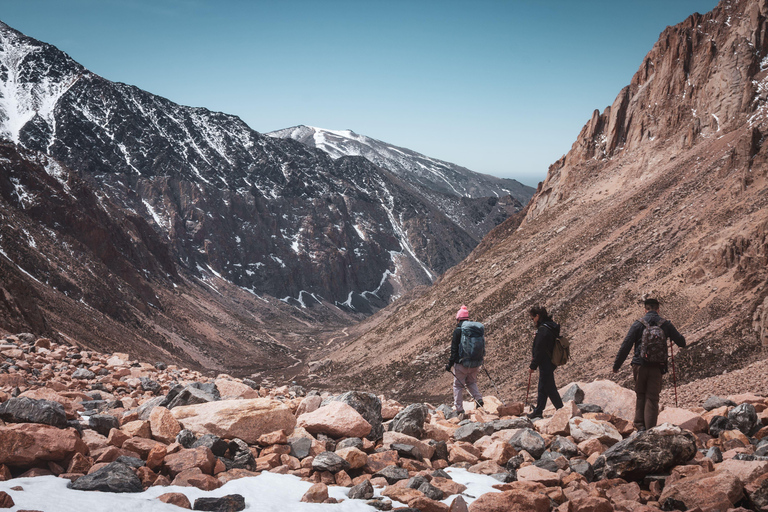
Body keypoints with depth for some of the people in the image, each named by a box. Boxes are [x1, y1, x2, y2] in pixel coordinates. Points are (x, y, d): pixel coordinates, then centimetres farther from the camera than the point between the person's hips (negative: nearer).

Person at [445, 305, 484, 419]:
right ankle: (479, 398, 4)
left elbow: (454, 350, -10)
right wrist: (479, 361, 26)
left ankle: (459, 409, 3)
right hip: (475, 364, 5)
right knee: (471, 382, 25)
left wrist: (450, 364, -3)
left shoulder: (458, 330, -10)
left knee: (458, 386, 6)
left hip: (461, 363, -5)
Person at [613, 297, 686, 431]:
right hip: (657, 367, 0)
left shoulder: (638, 324, -2)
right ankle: (650, 429, -3)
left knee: (640, 395, 17)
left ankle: (639, 424, 12)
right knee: (652, 399, 4)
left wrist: (616, 365, 1)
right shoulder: (665, 324, 2)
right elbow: (682, 342, 9)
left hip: (640, 366, 0)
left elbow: (625, 346, -5)